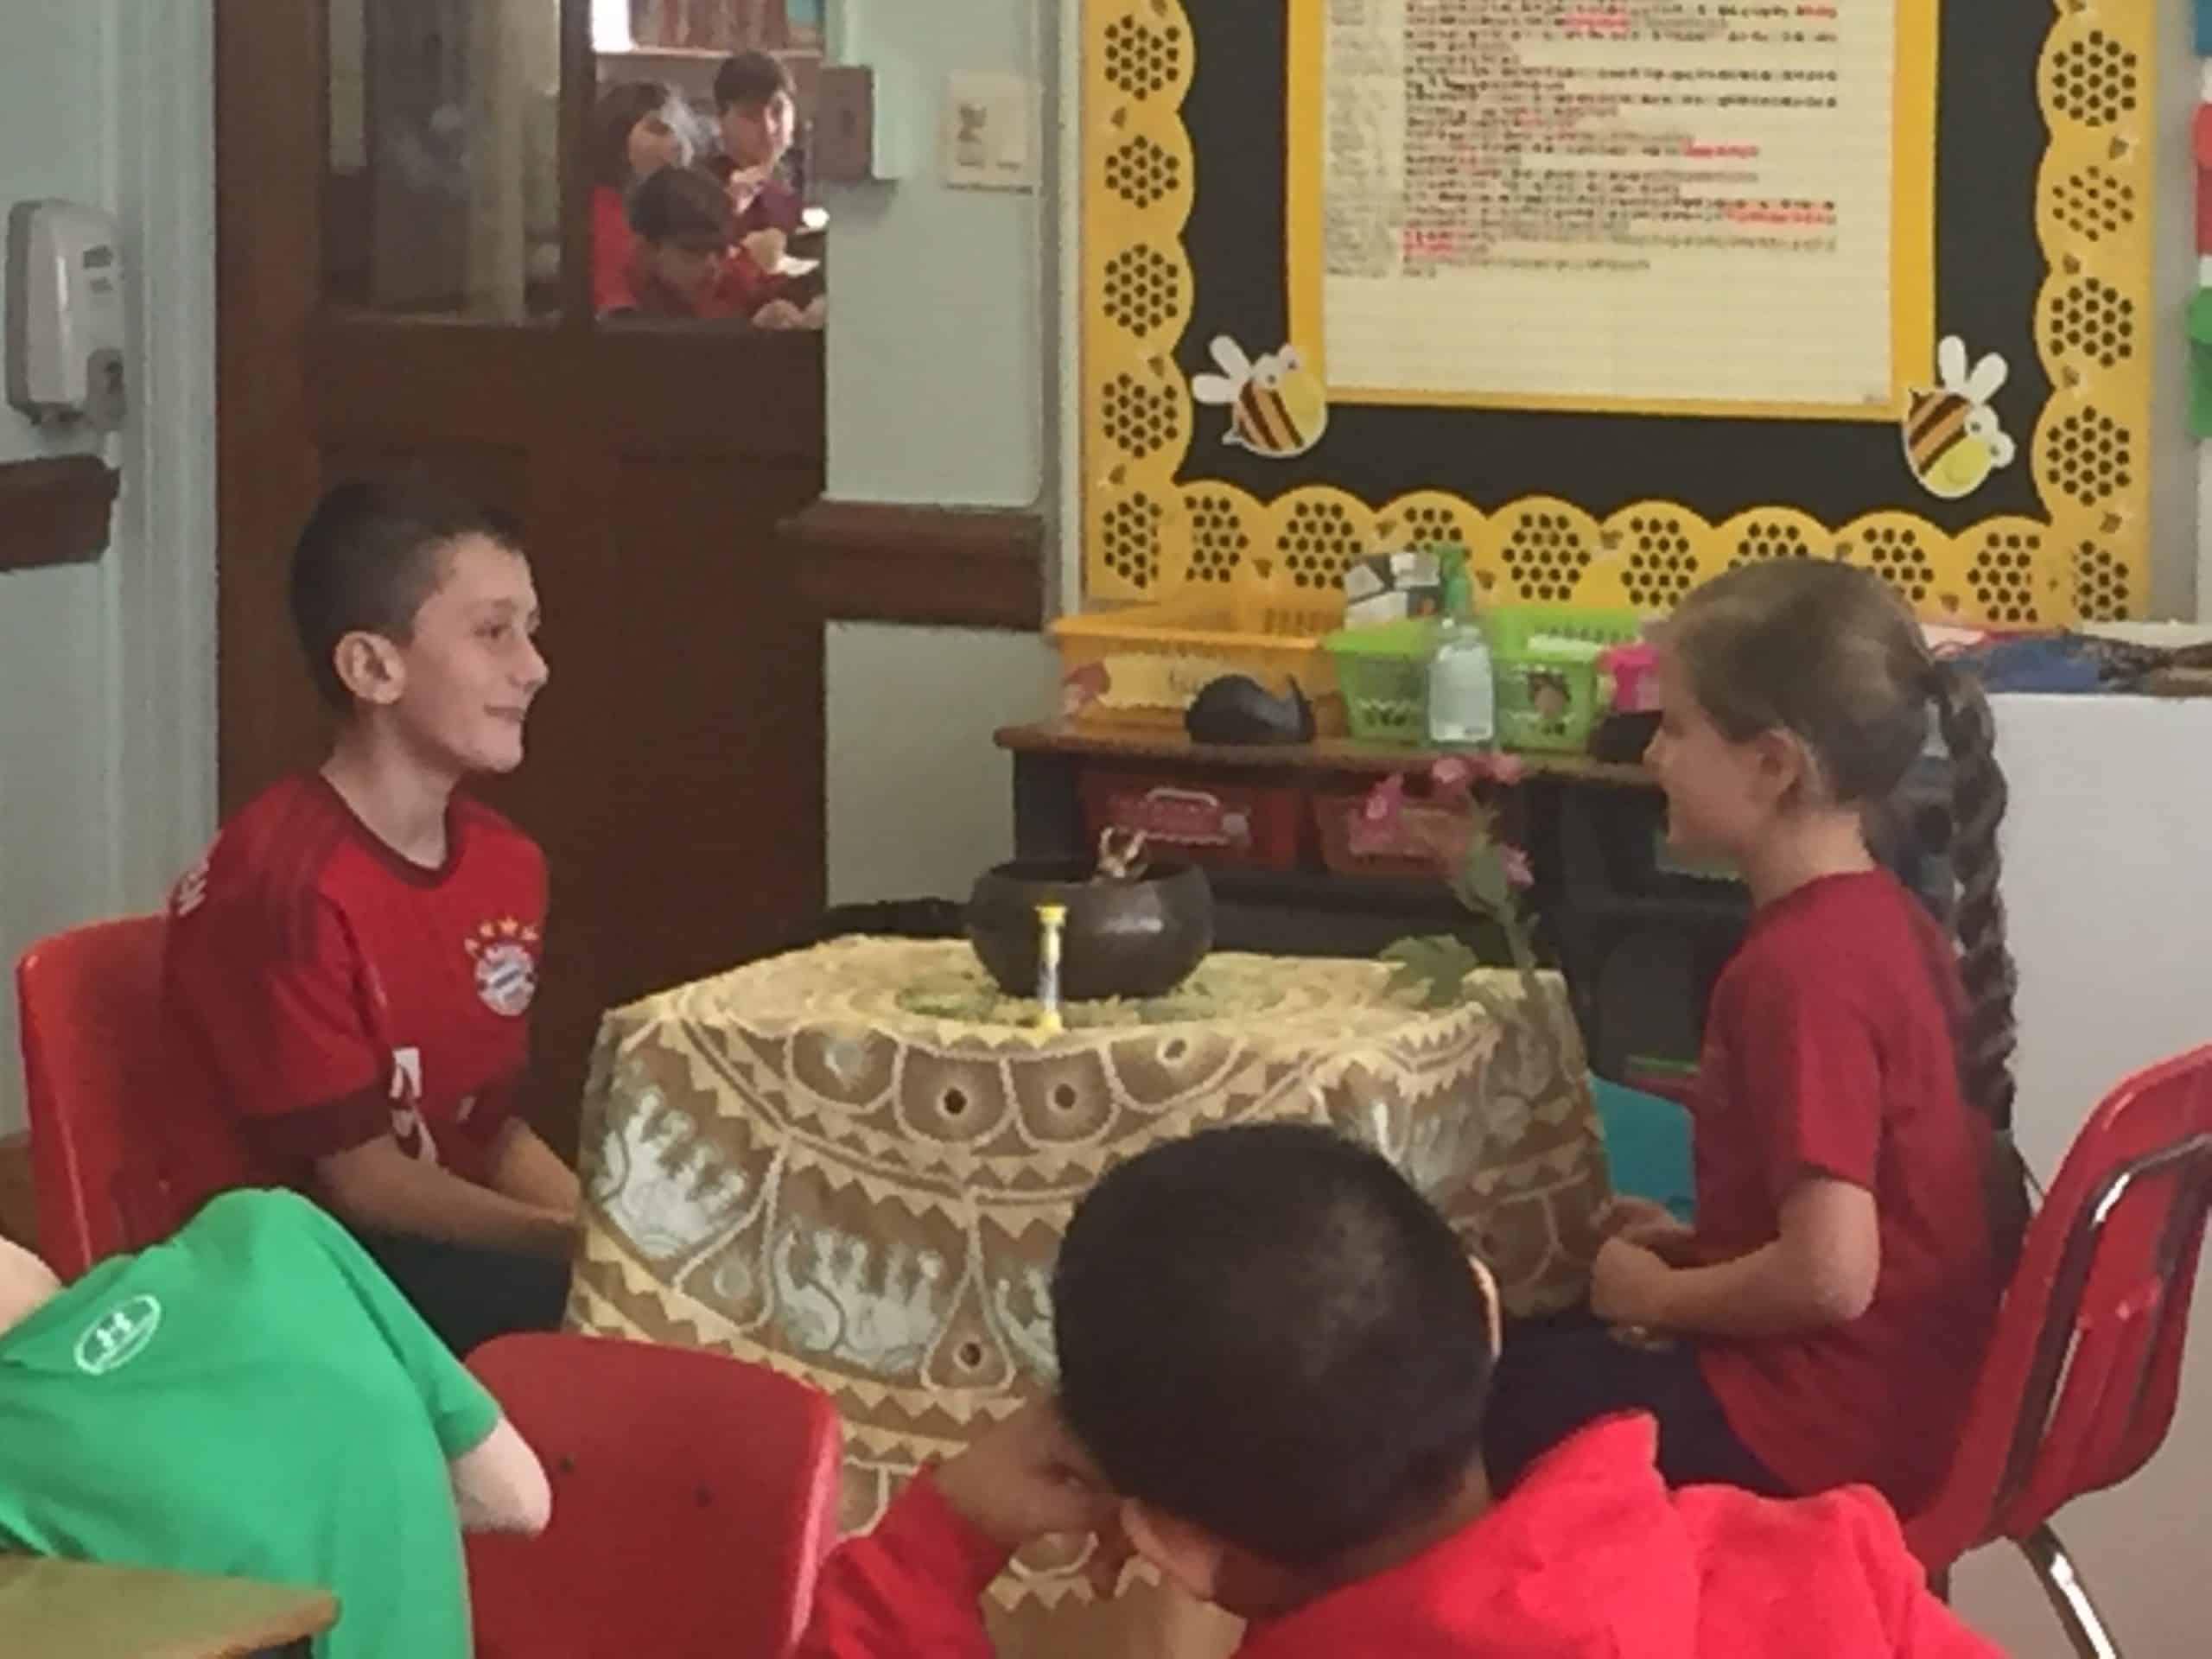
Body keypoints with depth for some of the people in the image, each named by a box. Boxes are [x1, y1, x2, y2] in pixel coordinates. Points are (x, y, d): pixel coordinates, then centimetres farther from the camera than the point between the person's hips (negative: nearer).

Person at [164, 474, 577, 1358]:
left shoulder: (507, 864, 5)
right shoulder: (286, 881, -21)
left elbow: (494, 1128, 11)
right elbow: (360, 1181, -19)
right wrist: (583, 1242, -23)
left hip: (446, 1239, 8)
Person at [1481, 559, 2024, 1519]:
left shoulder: (1803, 963, -23)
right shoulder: (1877, 918, 5)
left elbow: (1831, 1274, -28)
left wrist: (1660, 1298, -11)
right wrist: (1697, 1249, 9)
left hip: (1830, 1426, -9)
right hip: (1904, 1386, 9)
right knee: (1527, 1349, 22)